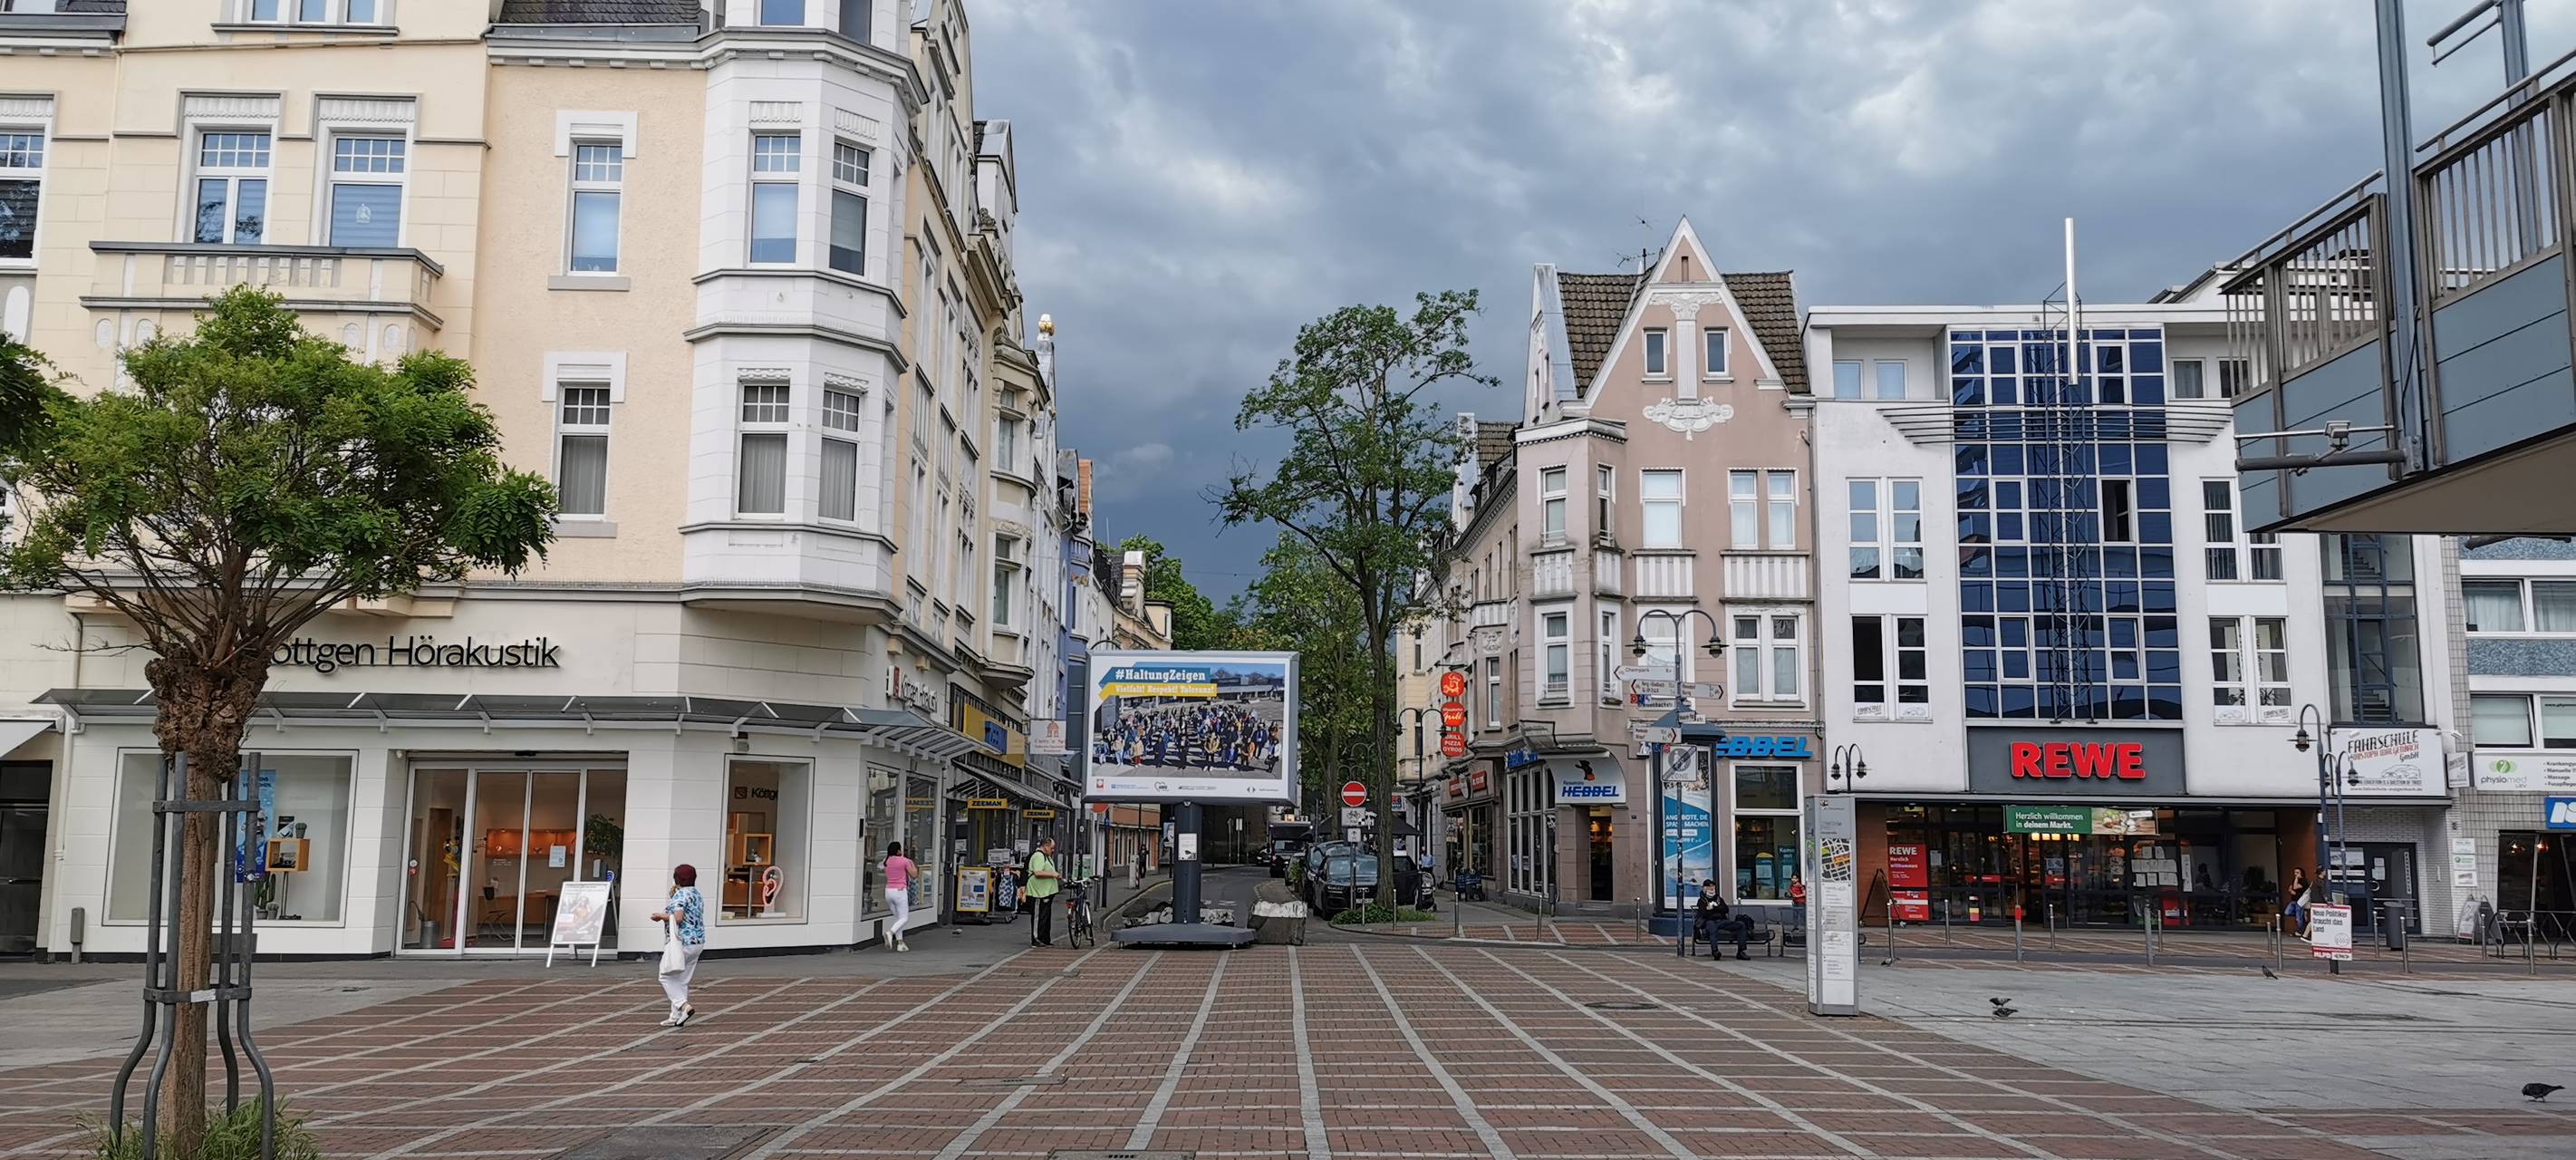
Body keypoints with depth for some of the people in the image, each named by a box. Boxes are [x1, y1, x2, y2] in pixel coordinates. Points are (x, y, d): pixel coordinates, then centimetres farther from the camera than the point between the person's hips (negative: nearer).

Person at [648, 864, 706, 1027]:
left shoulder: (680, 894, -13)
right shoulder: (698, 895, 15)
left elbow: (678, 918, -23)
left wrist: (661, 915, -7)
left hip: (682, 943, -9)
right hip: (698, 942, 9)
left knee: (667, 977, 0)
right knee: (682, 981, 12)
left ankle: (684, 1006, -14)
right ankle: (676, 1017, 13)